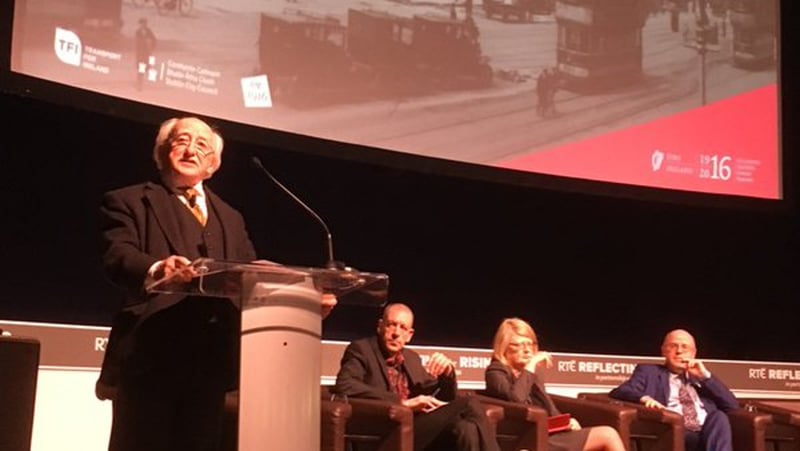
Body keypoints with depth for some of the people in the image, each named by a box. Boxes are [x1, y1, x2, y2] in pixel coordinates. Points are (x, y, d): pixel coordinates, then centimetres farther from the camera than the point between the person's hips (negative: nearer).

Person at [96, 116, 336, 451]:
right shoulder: (129, 202, 10)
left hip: (211, 360, 5)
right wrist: (155, 268, -32)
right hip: (149, 355, -5)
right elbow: (118, 255, -9)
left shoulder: (230, 218, 26)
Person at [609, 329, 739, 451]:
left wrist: (705, 376, 9)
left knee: (719, 416, -31)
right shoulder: (649, 371, 20)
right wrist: (644, 398, -18)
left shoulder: (699, 378, 30)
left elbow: (733, 406, 18)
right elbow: (618, 393, 4)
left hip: (707, 432, 3)